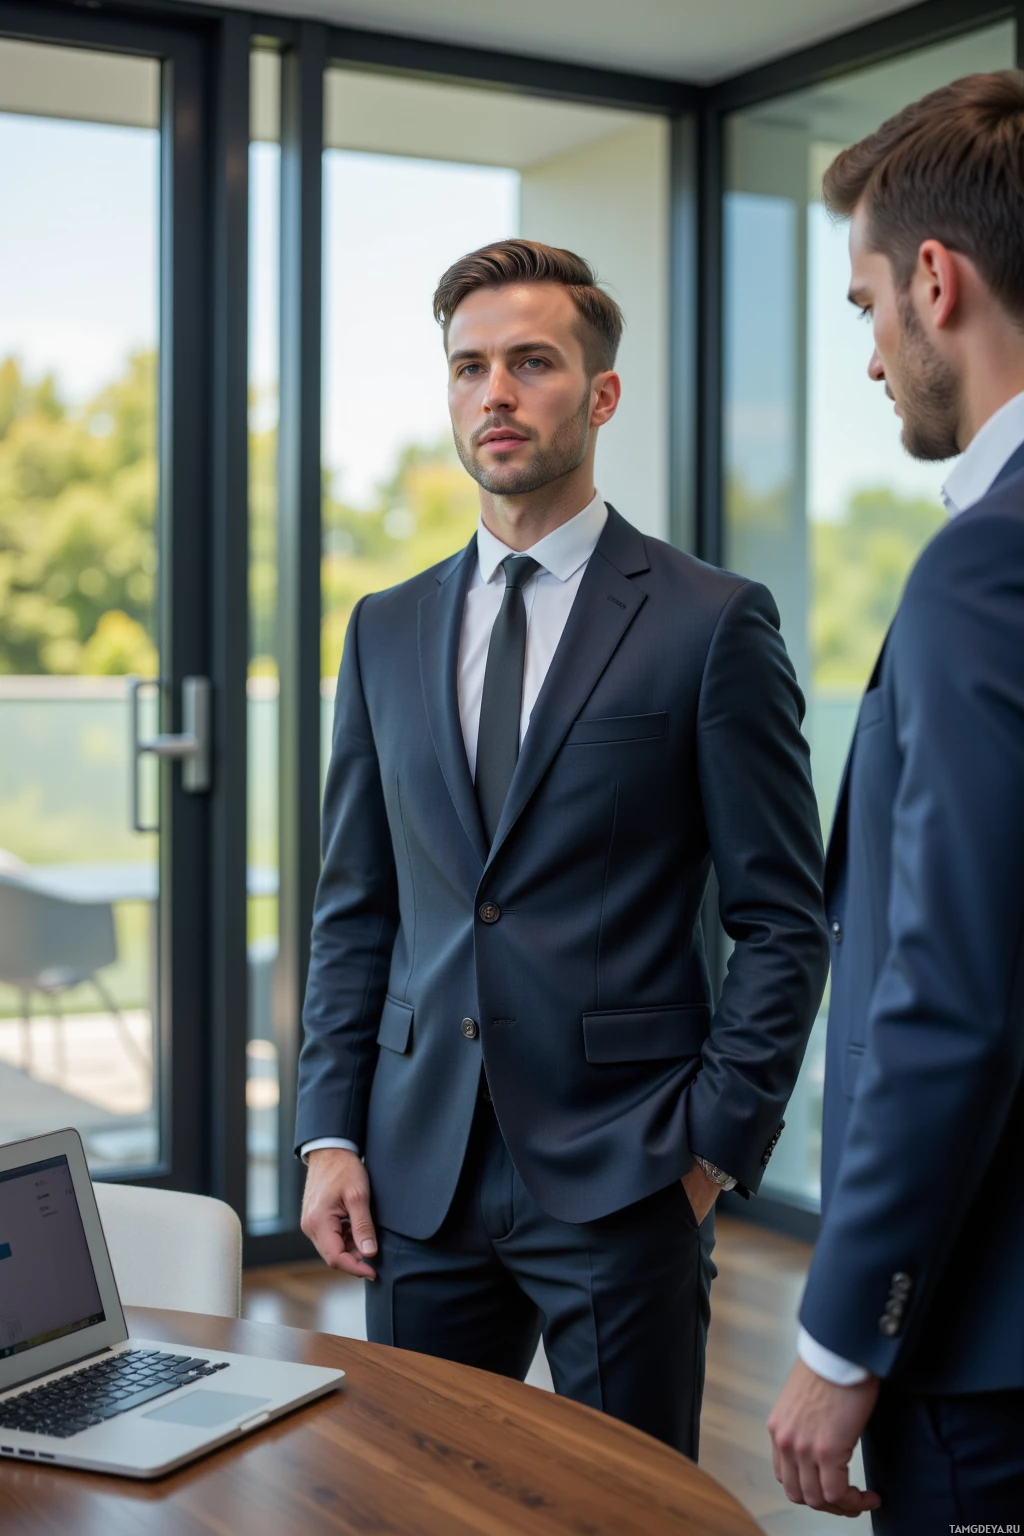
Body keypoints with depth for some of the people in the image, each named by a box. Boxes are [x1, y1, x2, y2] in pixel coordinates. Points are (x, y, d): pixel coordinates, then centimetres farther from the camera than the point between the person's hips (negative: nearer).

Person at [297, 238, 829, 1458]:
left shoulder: (712, 623, -4)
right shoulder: (387, 630, 11)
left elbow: (783, 922, -4)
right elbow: (354, 908, 12)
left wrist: (716, 1145, -8)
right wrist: (330, 1132, 5)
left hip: (622, 1177, -4)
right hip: (421, 1175, 4)